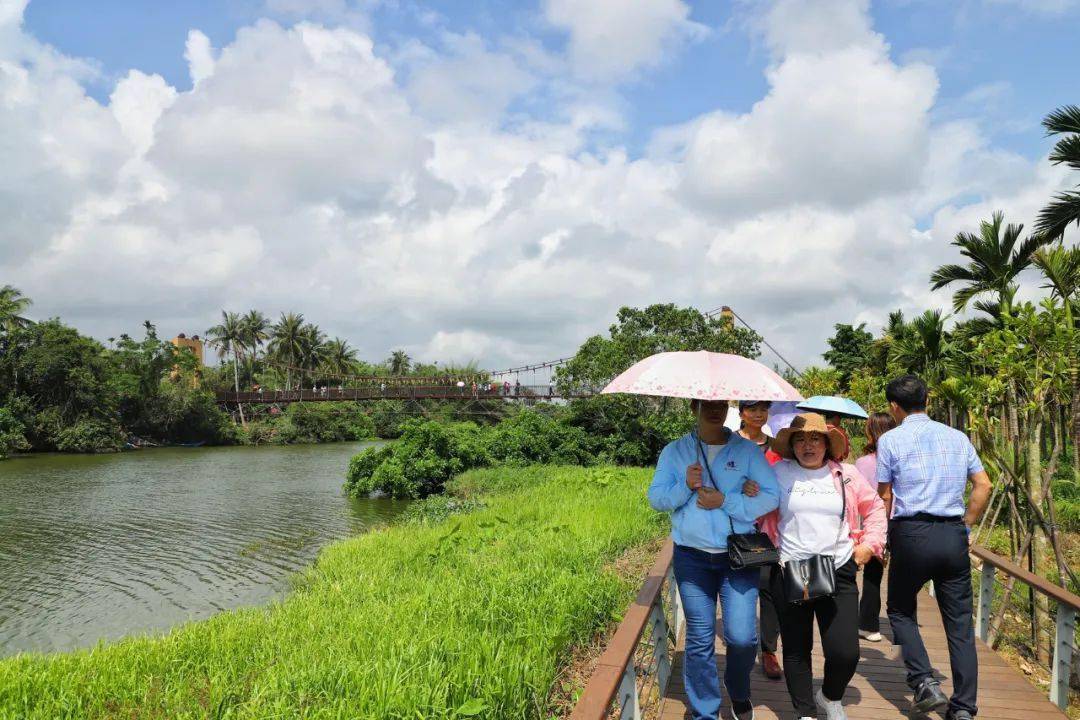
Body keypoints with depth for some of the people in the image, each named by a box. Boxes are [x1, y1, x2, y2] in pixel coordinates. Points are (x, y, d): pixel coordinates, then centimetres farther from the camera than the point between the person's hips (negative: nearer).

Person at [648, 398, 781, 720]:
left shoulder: (747, 450, 2)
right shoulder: (675, 451, 6)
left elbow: (771, 496, -5)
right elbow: (655, 497, 1)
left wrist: (725, 501, -15)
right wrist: (685, 486, -19)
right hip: (692, 557, 1)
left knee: (742, 636, -4)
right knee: (699, 639, 5)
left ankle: (739, 693, 28)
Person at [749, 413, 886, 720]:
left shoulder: (846, 474, 8)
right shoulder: (778, 473, 3)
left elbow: (875, 507, 19)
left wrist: (870, 543, 8)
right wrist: (750, 496, -10)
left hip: (839, 573, 1)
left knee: (845, 653, -4)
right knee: (796, 649, 8)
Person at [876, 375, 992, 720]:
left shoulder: (891, 439, -1)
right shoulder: (958, 437, 11)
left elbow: (884, 496, 0)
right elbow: (984, 486, 9)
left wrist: (888, 534, 12)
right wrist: (965, 525, 15)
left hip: (912, 535, -3)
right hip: (954, 536, 4)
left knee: (900, 611, 16)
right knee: (960, 623, 8)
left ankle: (924, 682, 0)